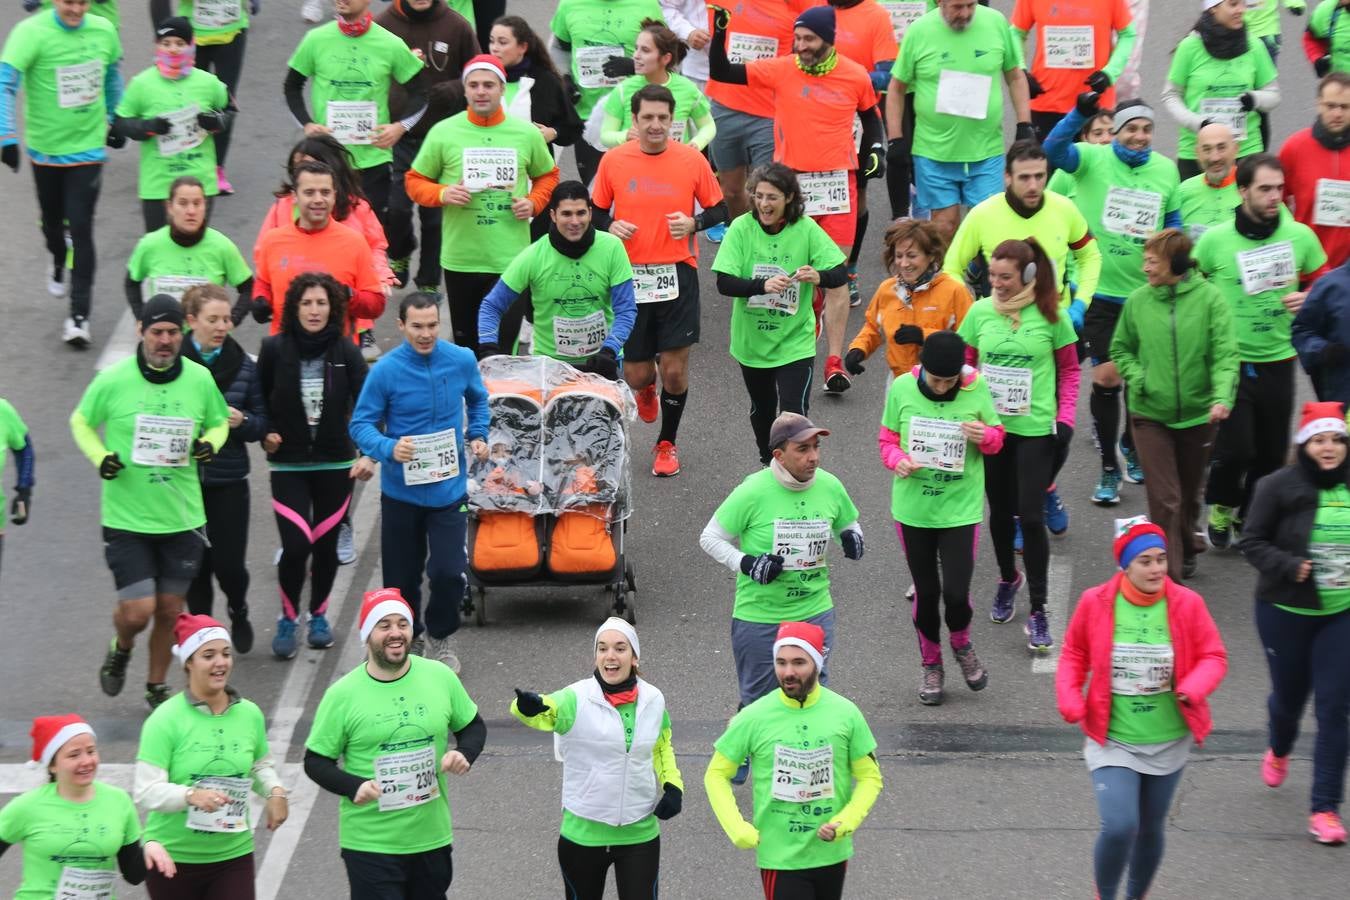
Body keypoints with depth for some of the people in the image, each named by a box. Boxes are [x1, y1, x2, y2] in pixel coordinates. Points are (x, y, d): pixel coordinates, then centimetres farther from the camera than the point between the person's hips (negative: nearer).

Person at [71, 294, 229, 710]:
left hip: (183, 518, 3)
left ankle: (157, 687, 33)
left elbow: (219, 422, 15)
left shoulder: (200, 379, -3)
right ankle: (120, 650, 29)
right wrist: (99, 457, -11)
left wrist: (210, 443, -7)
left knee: (170, 610, 11)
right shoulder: (112, 380, -10)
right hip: (126, 519, -3)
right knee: (137, 611, -8)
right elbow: (81, 422, 7)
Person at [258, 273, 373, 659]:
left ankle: (318, 615, 32)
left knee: (326, 545, 8)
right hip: (288, 464, -1)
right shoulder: (275, 349, -6)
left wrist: (369, 453, -23)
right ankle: (287, 619, 11)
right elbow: (258, 399, 8)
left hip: (336, 464, 1)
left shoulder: (346, 352, -6)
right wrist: (265, 434, -6)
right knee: (295, 545, -11)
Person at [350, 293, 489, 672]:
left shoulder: (462, 361, -5)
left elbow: (478, 399, 17)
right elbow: (361, 424, -10)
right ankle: (408, 639, 37)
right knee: (402, 577, 10)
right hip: (401, 491, -1)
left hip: (449, 488, 1)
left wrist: (478, 435, 2)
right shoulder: (386, 371, -14)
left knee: (448, 572, -9)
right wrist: (389, 448, -28)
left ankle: (439, 635, 19)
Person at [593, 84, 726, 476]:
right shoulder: (613, 161, -2)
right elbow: (595, 213, 9)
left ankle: (667, 444, 21)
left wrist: (693, 223, -14)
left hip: (677, 275, -1)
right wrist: (611, 227, -12)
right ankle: (646, 389, 44)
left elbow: (719, 210, 6)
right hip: (630, 277, 1)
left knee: (674, 368, -1)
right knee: (635, 375, 5)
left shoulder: (692, 160, -3)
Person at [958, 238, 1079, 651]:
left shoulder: (1050, 315, -6)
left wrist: (1065, 417, -4)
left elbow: (1070, 369, 4)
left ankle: (1038, 611, 0)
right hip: (990, 426, 3)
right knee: (1000, 511, 14)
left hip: (1035, 428, -3)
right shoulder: (980, 312, -1)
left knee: (1030, 516, -7)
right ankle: (1008, 579, 40)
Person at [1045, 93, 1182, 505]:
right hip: (1100, 289, -3)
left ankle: (1132, 447, 39)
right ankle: (1109, 468, 10)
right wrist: (1081, 113, -42)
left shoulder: (1166, 169, 2)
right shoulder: (1093, 159, -9)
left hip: (1146, 291, 3)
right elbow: (1054, 149, -28)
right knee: (1106, 377, -3)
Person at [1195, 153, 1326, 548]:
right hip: (1230, 360, -3)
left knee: (1271, 453, 9)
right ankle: (1221, 505, 22)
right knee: (1235, 449, -7)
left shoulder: (1300, 236, -3)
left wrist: (1309, 299, -9)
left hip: (1278, 361, 3)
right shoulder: (1214, 240, -8)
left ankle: (1250, 517, 31)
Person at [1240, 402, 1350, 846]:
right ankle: (1279, 751, 51)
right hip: (1285, 611, -1)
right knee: (1290, 696, 14)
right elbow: (1252, 542, -8)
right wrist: (1291, 567, -22)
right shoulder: (1280, 487, -11)